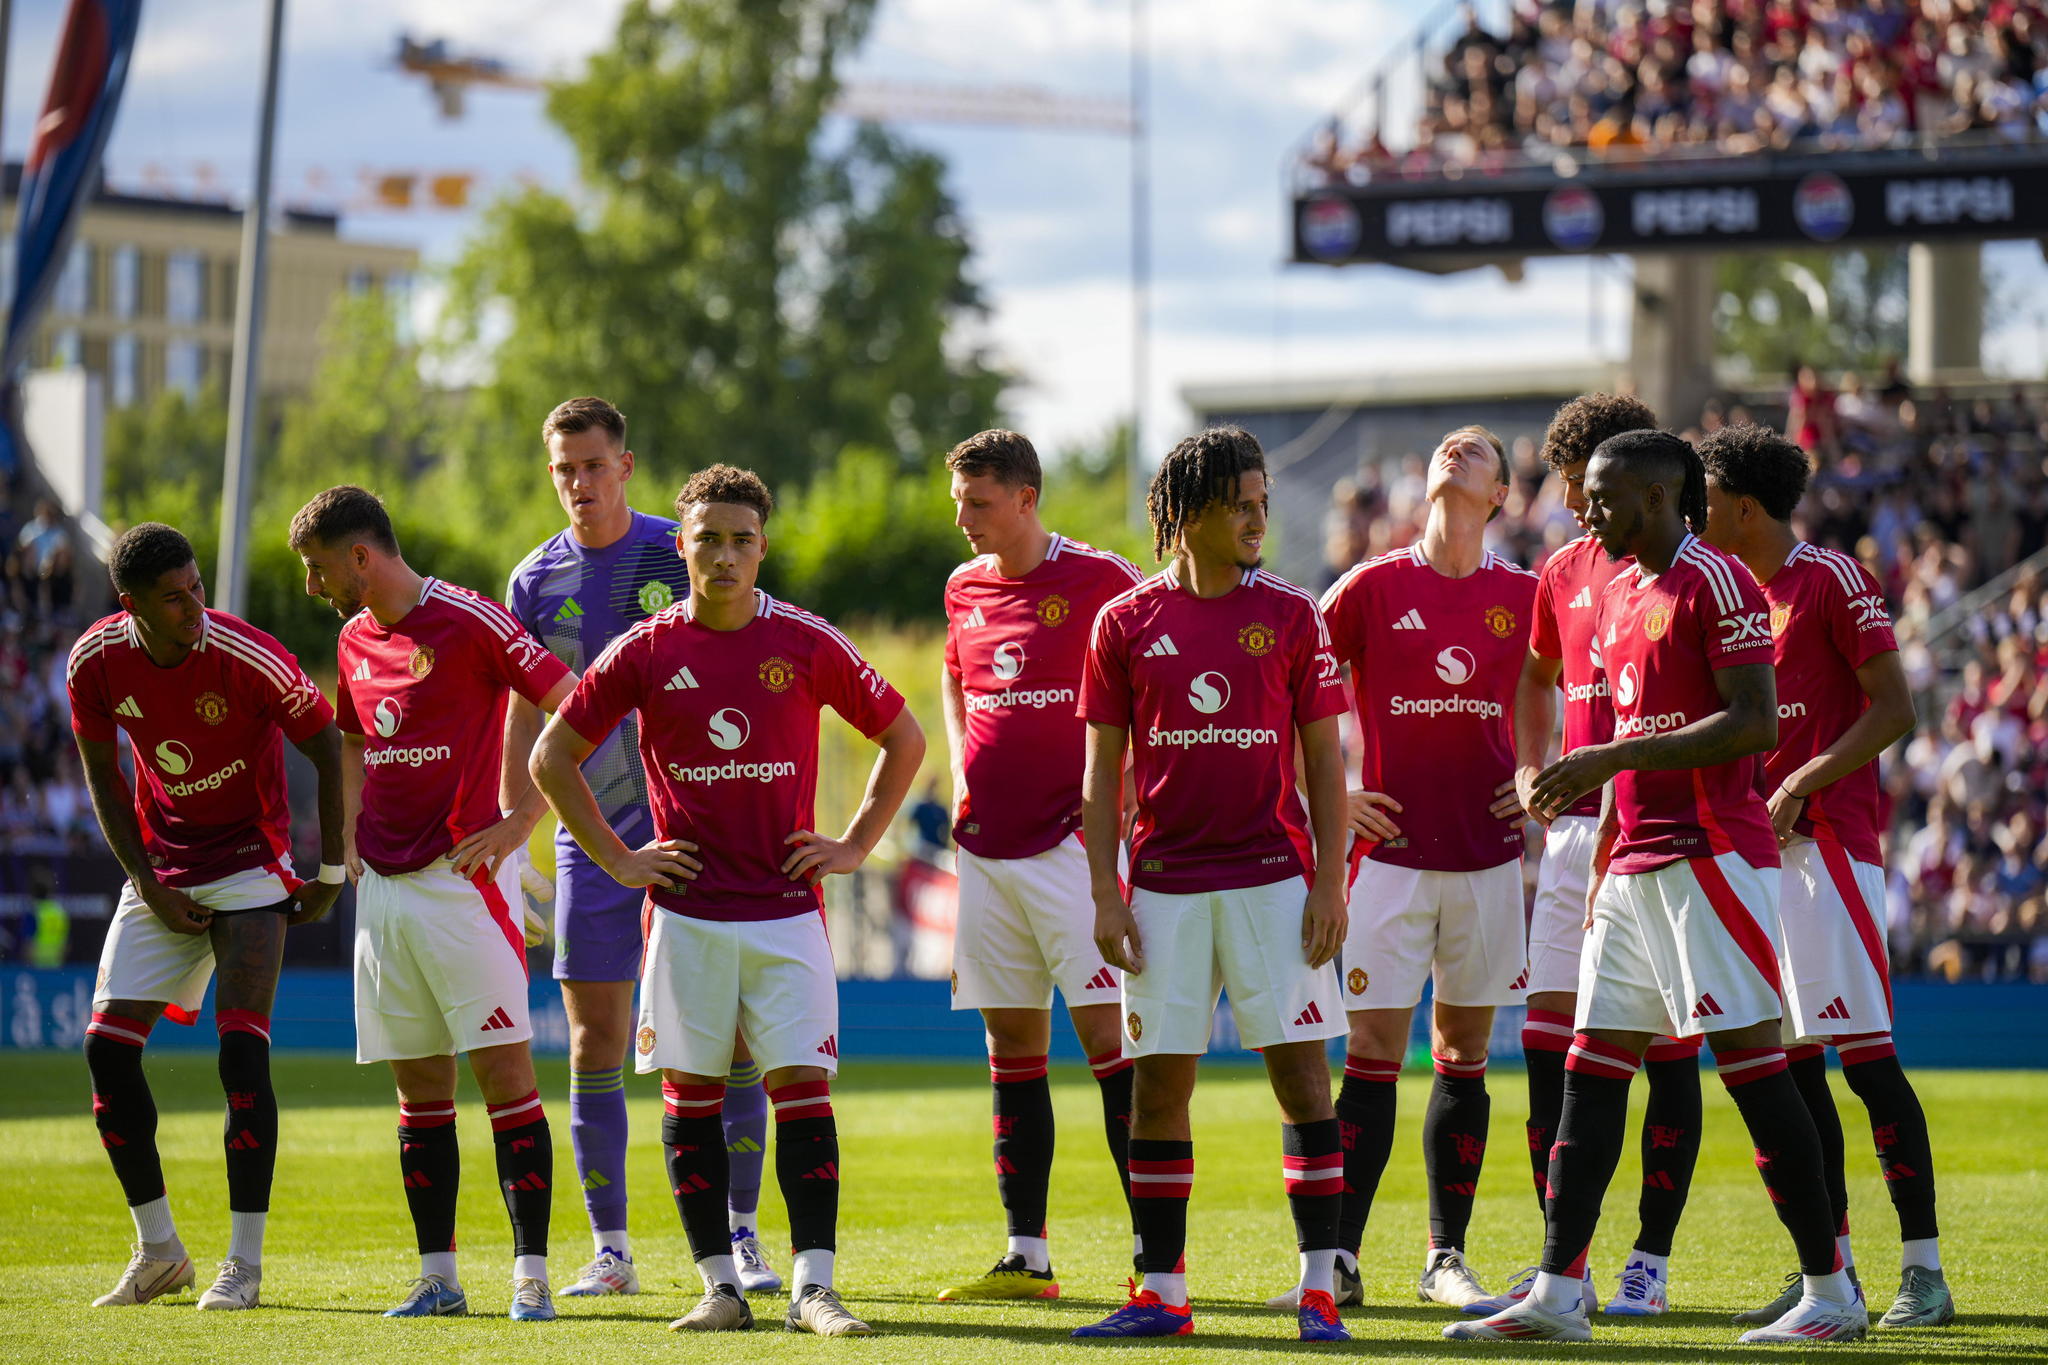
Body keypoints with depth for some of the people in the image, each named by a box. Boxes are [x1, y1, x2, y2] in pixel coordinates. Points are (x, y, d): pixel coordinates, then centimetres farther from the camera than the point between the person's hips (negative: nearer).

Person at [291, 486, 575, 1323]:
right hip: (383, 887, 7)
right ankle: (437, 1278, 10)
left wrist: (521, 821, -12)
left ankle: (531, 1275, -9)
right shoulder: (354, 639, 14)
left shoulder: (469, 621, -9)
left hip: (464, 878, -7)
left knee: (503, 1070, -9)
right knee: (419, 1087, 7)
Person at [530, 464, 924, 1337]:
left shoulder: (807, 644, 0)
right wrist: (616, 857, 4)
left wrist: (856, 845, 5)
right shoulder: (645, 652, 0)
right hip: (686, 913, 1)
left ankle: (814, 1287, -8)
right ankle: (720, 1287, 9)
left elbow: (903, 738, 11)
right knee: (690, 1094, 2)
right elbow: (552, 757, 9)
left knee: (802, 1086, -7)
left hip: (787, 911, -1)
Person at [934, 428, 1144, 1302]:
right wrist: (960, 771, 14)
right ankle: (1026, 1255, 11)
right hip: (985, 848, 6)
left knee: (1105, 1030, -10)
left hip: (1069, 838, -6)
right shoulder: (964, 589, 12)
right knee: (1011, 1044, 7)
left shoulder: (1099, 580, -6)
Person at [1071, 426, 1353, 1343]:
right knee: (1157, 1083, 2)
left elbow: (1324, 762, 4)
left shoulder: (1290, 615, 3)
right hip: (1165, 882, 1)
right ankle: (1161, 1294, 9)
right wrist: (1104, 893, 0)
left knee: (1300, 1072, -4)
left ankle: (1319, 1286, -1)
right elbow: (1102, 771, 7)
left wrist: (1329, 884, -4)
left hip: (1271, 876, -1)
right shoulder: (1125, 623, 4)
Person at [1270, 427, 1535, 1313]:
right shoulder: (1373, 588, -1)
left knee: (1464, 1055, 7)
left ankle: (1446, 1257, 15)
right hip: (1390, 851, -2)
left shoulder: (1524, 596, 6)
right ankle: (1339, 1257, 0)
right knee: (1372, 1055, -5)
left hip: (1488, 856, 2)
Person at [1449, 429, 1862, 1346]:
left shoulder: (1712, 581, -10)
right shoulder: (1618, 596, 18)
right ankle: (1557, 1294, 7)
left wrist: (1613, 758, -21)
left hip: (1711, 855, -9)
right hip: (1635, 866, 9)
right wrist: (1604, 855, 19)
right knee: (1591, 1069, 5)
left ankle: (1831, 1292, -2)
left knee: (1750, 1061, -8)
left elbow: (1755, 724, -18)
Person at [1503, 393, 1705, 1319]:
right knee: (1548, 1038, 2)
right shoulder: (1565, 573, 13)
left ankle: (1651, 1262, 5)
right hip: (1575, 827, 6)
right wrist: (1529, 767, 17)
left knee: (1667, 1049, -1)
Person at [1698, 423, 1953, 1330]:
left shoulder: (1831, 580, -7)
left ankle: (1925, 1271, -11)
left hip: (1829, 840, -8)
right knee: (1793, 1065, 6)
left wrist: (1798, 788, -17)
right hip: (1760, 844, 8)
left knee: (1863, 1053, -12)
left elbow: (1893, 709, -12)